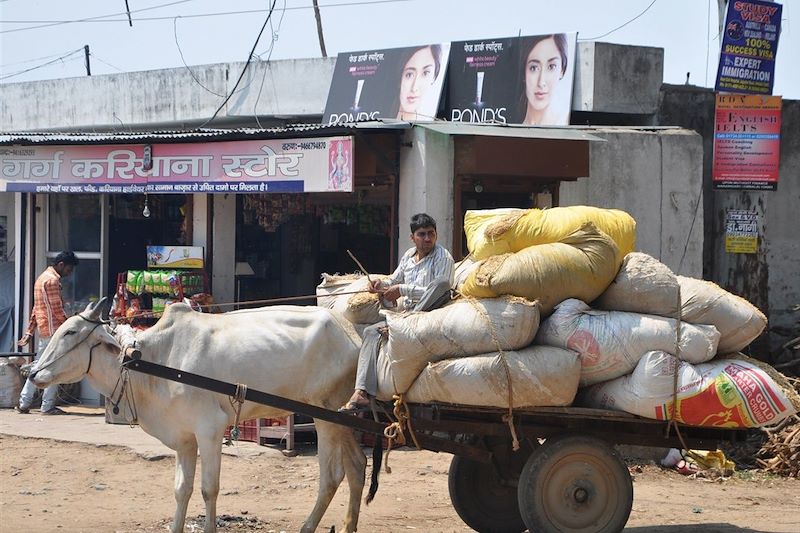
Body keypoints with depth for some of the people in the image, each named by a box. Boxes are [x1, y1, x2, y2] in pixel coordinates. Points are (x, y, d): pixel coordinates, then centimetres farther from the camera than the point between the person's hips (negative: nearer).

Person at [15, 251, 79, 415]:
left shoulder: (42, 278, 20)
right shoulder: (52, 280, -12)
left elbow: (36, 309, 21)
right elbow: (57, 309, -17)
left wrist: (29, 332, 21)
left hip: (43, 331, 10)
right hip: (52, 329, -10)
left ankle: (24, 403, 11)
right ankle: (48, 406, -3)